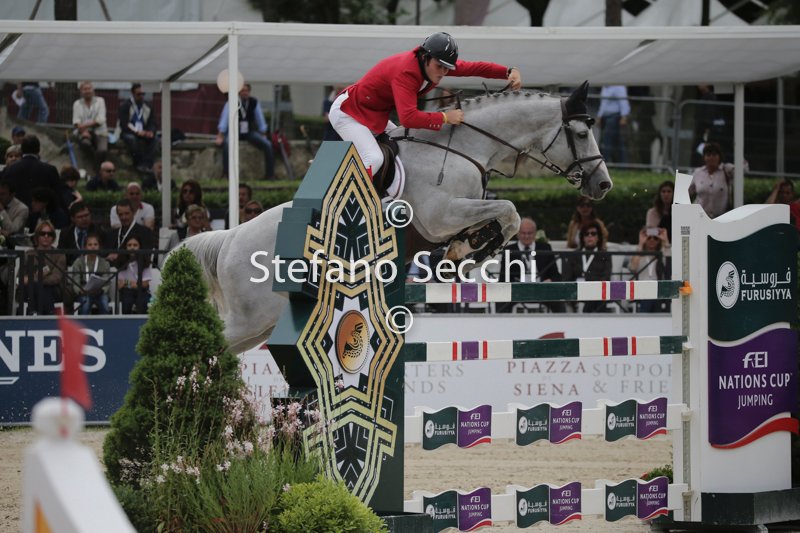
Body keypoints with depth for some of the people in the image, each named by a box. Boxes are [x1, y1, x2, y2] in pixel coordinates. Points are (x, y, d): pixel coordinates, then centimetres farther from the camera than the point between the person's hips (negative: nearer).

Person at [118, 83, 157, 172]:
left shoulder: (148, 107, 12)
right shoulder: (125, 106, -3)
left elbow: (152, 123, 7)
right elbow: (124, 124, -13)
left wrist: (151, 131, -17)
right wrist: (136, 132, -26)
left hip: (143, 133, 4)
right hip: (128, 133, -4)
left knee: (153, 139, -27)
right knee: (131, 139, -38)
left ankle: (147, 164, -34)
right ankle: (139, 164, -27)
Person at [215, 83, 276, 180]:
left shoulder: (254, 102, 0)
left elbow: (260, 119, 6)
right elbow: (224, 119, -12)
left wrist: (263, 135, 4)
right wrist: (220, 136, -20)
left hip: (249, 132, 3)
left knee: (267, 145, -18)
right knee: (227, 144, -37)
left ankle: (269, 174, -9)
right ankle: (227, 174, -31)